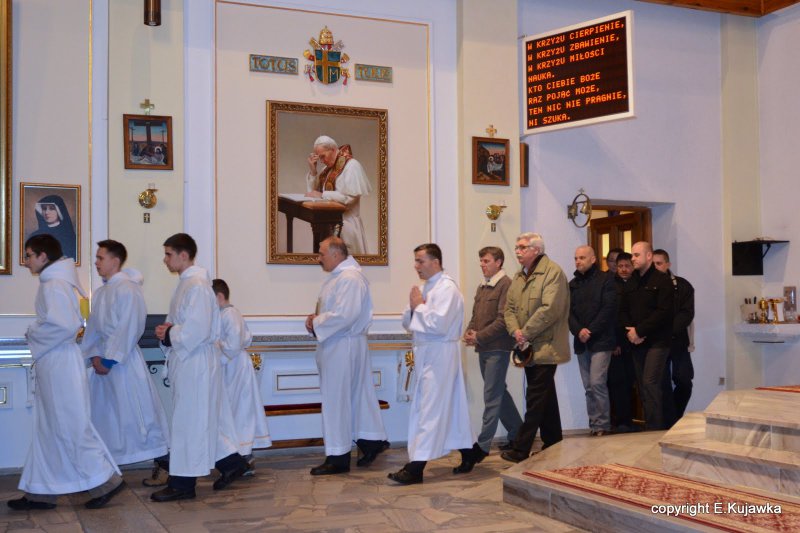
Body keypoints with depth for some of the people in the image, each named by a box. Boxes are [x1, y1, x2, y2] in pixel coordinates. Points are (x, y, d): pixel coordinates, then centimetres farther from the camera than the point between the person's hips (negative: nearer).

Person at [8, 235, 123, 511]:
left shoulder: (54, 285, -16)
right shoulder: (51, 283, 13)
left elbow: (65, 325, -25)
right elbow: (69, 321, 16)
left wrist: (34, 334, -11)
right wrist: (37, 334, 7)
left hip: (59, 363, -10)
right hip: (50, 363, 10)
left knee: (70, 426, -3)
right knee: (47, 428, 12)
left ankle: (106, 481, 5)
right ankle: (41, 492, 19)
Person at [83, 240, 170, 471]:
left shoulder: (128, 289, -13)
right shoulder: (100, 292, 13)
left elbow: (128, 329, -18)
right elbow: (93, 327, 12)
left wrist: (110, 359, -17)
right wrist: (95, 355, -2)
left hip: (124, 360, -9)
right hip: (104, 359, 9)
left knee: (136, 411, -5)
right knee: (102, 413, 13)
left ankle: (161, 460, 5)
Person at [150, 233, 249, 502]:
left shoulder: (197, 286, -18)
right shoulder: (187, 283, 12)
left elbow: (196, 330, -25)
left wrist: (169, 335, -12)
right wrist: (169, 329, 1)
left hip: (195, 362, -10)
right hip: (187, 360, 10)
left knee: (189, 421, -1)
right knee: (204, 418, 16)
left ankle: (183, 483, 7)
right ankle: (231, 462, 27)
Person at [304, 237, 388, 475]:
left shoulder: (349, 278, -19)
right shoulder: (338, 276, 14)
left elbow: (344, 315, -26)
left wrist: (316, 322, -14)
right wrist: (317, 318, 2)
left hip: (343, 347, -10)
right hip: (336, 346, 10)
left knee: (336, 400, -3)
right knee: (358, 396, 15)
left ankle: (338, 457, 6)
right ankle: (372, 441, 25)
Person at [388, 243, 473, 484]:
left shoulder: (446, 288, -13)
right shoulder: (426, 287, 15)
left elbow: (438, 324, -24)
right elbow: (408, 323, 17)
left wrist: (419, 306, -10)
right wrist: (413, 308, -3)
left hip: (439, 354, -9)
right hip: (426, 354, 9)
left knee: (431, 410, -8)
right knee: (453, 405, 16)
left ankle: (416, 467, -9)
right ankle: (467, 453, 27)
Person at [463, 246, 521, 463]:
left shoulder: (506, 285, -10)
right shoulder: (482, 287, 16)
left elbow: (503, 319, -17)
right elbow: (475, 315, 20)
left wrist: (479, 337, -16)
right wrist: (469, 332, 0)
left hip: (497, 348, -9)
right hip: (483, 348, 9)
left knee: (492, 396, -7)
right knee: (500, 392, 16)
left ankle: (482, 445, -7)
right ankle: (518, 434, 29)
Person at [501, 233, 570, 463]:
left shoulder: (553, 272, -11)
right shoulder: (519, 277, 15)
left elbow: (550, 309, -21)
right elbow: (510, 308, 11)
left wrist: (526, 333, -17)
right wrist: (515, 330, -8)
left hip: (545, 347, -8)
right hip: (528, 348, 8)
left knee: (535, 400, -6)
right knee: (545, 399, 15)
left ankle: (520, 450, -4)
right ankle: (553, 445, 23)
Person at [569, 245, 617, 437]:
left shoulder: (606, 279, -1)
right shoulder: (573, 284, 14)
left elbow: (608, 309, -10)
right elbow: (568, 311, 7)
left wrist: (591, 331, -15)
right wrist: (578, 330, -11)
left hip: (601, 340, -5)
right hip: (581, 343, 5)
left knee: (597, 383, -12)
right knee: (588, 386, 7)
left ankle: (602, 425, -4)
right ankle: (594, 425, 12)